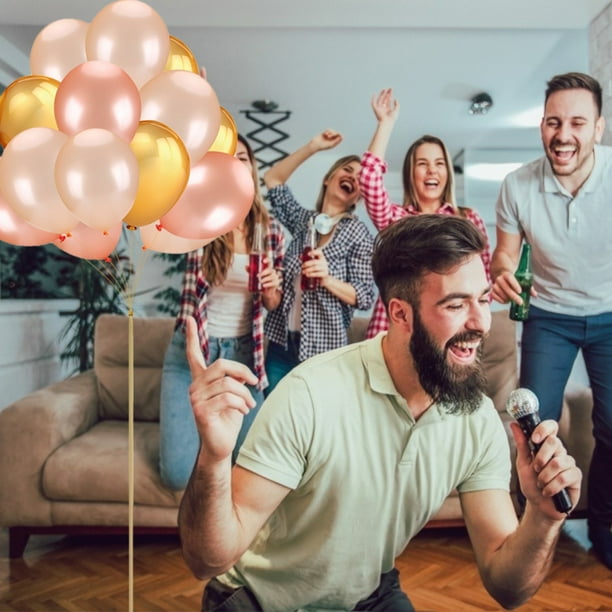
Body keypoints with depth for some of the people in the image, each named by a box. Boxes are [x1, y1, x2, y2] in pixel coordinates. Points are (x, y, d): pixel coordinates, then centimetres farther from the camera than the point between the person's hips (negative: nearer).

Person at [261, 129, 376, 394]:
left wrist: (326, 279, -23)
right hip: (281, 342, 4)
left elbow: (365, 298, -7)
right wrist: (313, 146, 2)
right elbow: (272, 178, 10)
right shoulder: (302, 220, 8)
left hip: (323, 348, -3)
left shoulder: (358, 233, -4)